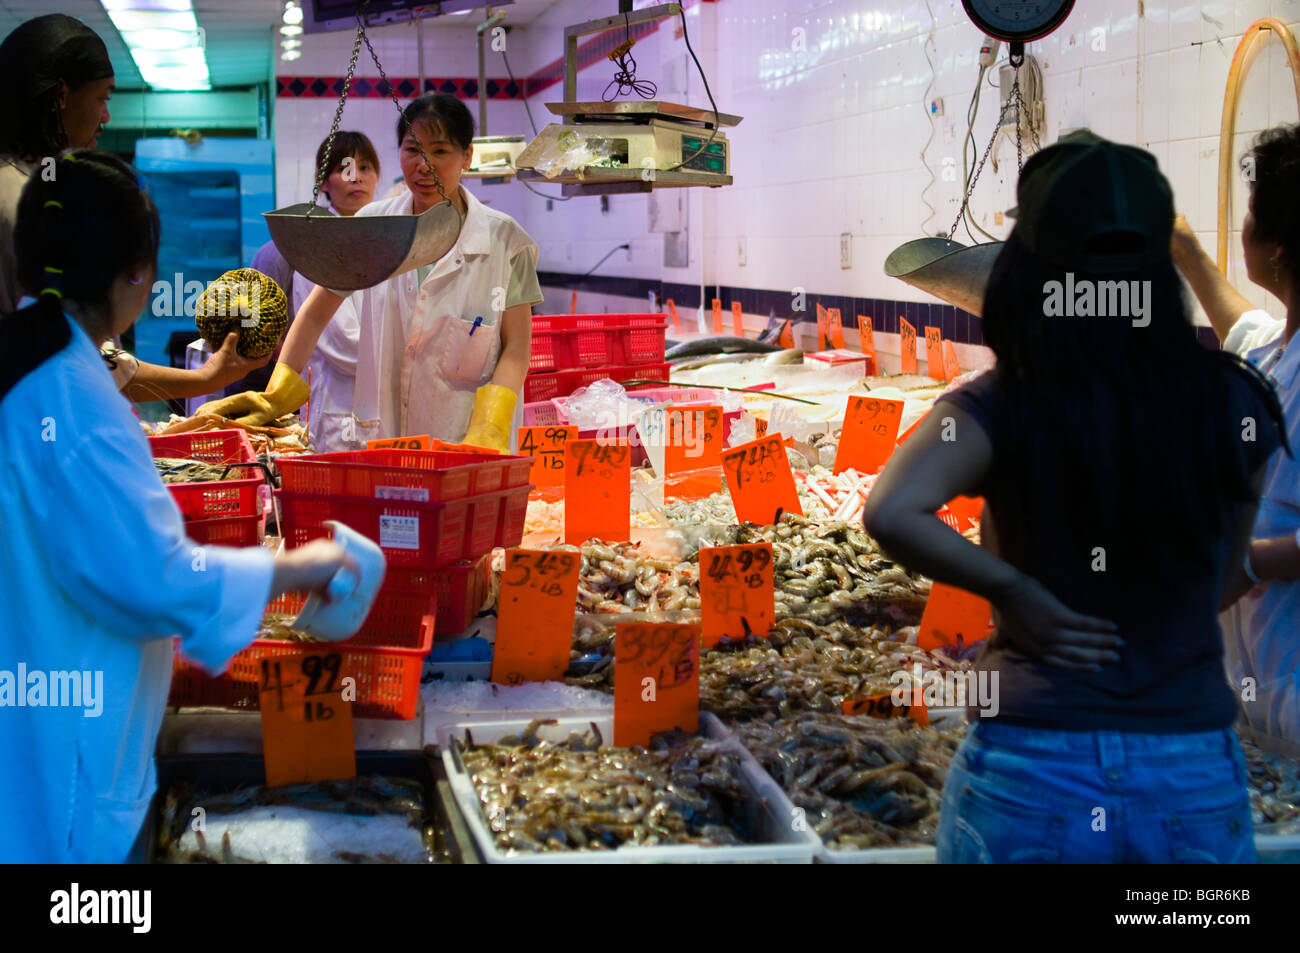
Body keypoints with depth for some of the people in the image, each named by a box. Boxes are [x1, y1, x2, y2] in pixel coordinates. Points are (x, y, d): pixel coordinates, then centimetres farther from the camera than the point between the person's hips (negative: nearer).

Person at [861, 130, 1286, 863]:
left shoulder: (1005, 408, -11)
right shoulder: (1234, 405, -4)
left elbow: (893, 512, -27)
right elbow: (1221, 577, 8)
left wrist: (1014, 592, -14)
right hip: (1196, 776, 2)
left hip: (1034, 769, -2)